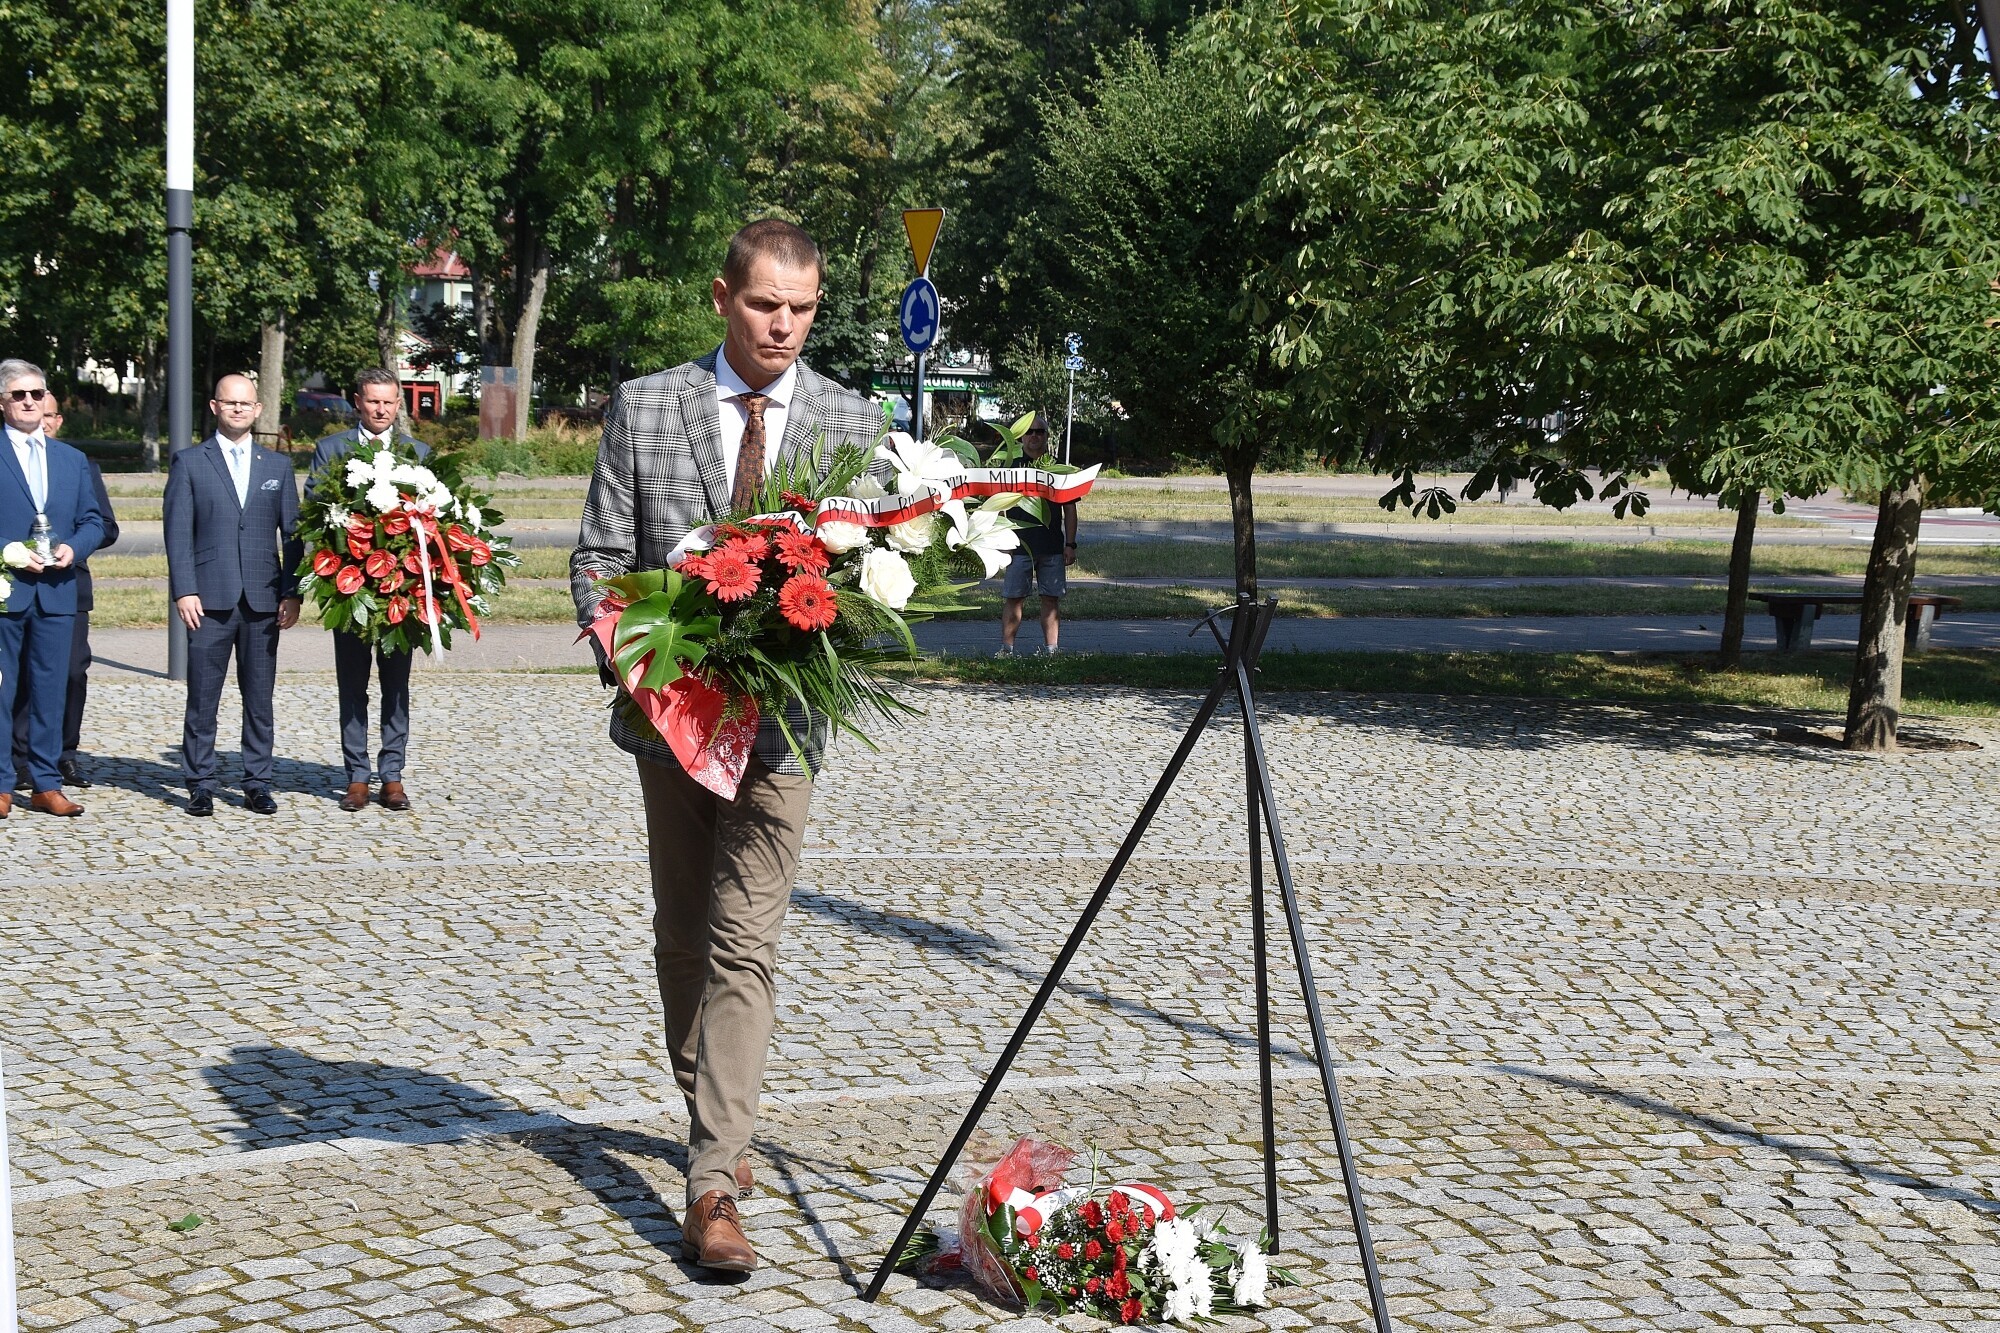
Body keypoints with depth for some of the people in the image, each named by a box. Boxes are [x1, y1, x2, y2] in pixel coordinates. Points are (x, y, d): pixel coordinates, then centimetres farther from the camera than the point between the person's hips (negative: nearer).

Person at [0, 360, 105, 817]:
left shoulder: (73, 459, 15)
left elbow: (93, 521, 14)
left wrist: (73, 549, -6)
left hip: (57, 591, 4)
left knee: (50, 691, 7)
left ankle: (46, 785, 14)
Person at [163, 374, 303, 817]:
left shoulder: (278, 465, 13)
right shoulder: (189, 462, 6)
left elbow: (292, 533, 10)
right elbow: (177, 531, 1)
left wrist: (292, 593, 1)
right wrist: (184, 590, -9)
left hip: (264, 598, 2)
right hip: (209, 598, -2)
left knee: (259, 698, 5)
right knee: (202, 698, 1)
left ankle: (257, 784, 12)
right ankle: (200, 785, 8)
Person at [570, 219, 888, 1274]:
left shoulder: (851, 423, 3)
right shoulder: (645, 408, 3)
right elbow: (600, 556, 2)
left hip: (778, 715, -2)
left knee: (744, 947, -8)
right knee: (681, 933, 16)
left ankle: (713, 1185, -8)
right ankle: (713, 1117, 36)